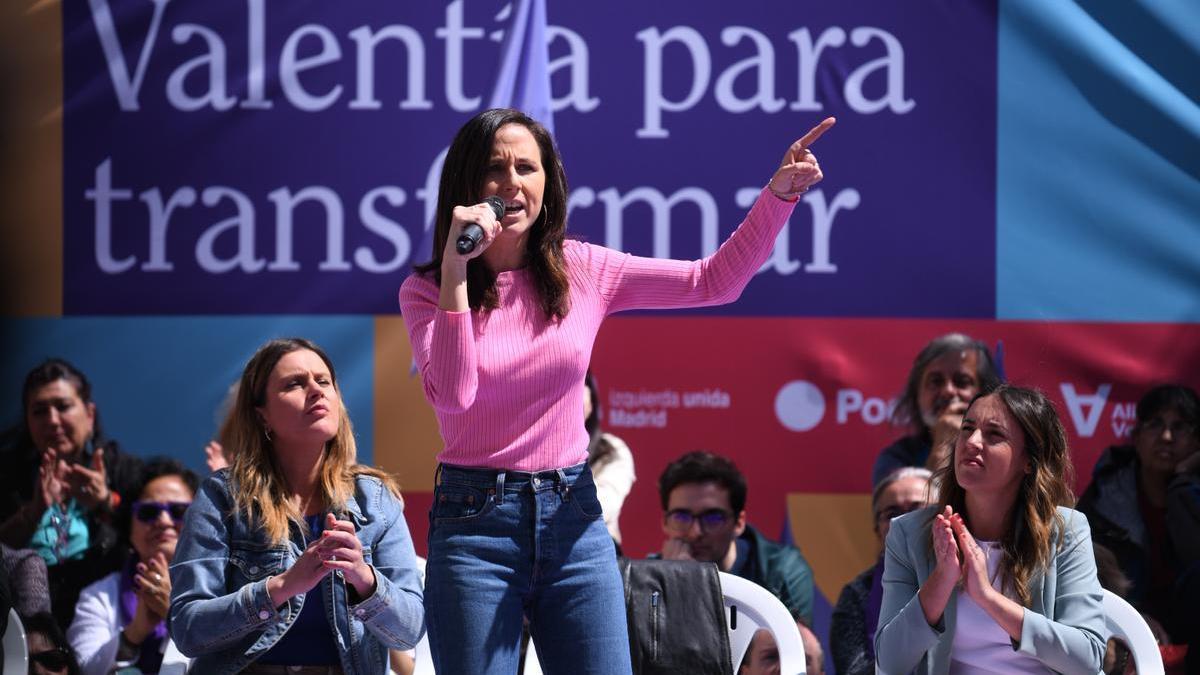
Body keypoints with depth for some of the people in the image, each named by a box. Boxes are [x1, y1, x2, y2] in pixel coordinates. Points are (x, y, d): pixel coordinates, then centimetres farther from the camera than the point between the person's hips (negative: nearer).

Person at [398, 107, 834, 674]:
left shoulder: (582, 271, 4)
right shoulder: (425, 290, -3)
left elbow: (714, 281, 4)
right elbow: (453, 394, -19)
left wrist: (779, 194, -8)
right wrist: (455, 270, -21)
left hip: (572, 518, 2)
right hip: (474, 523, -2)